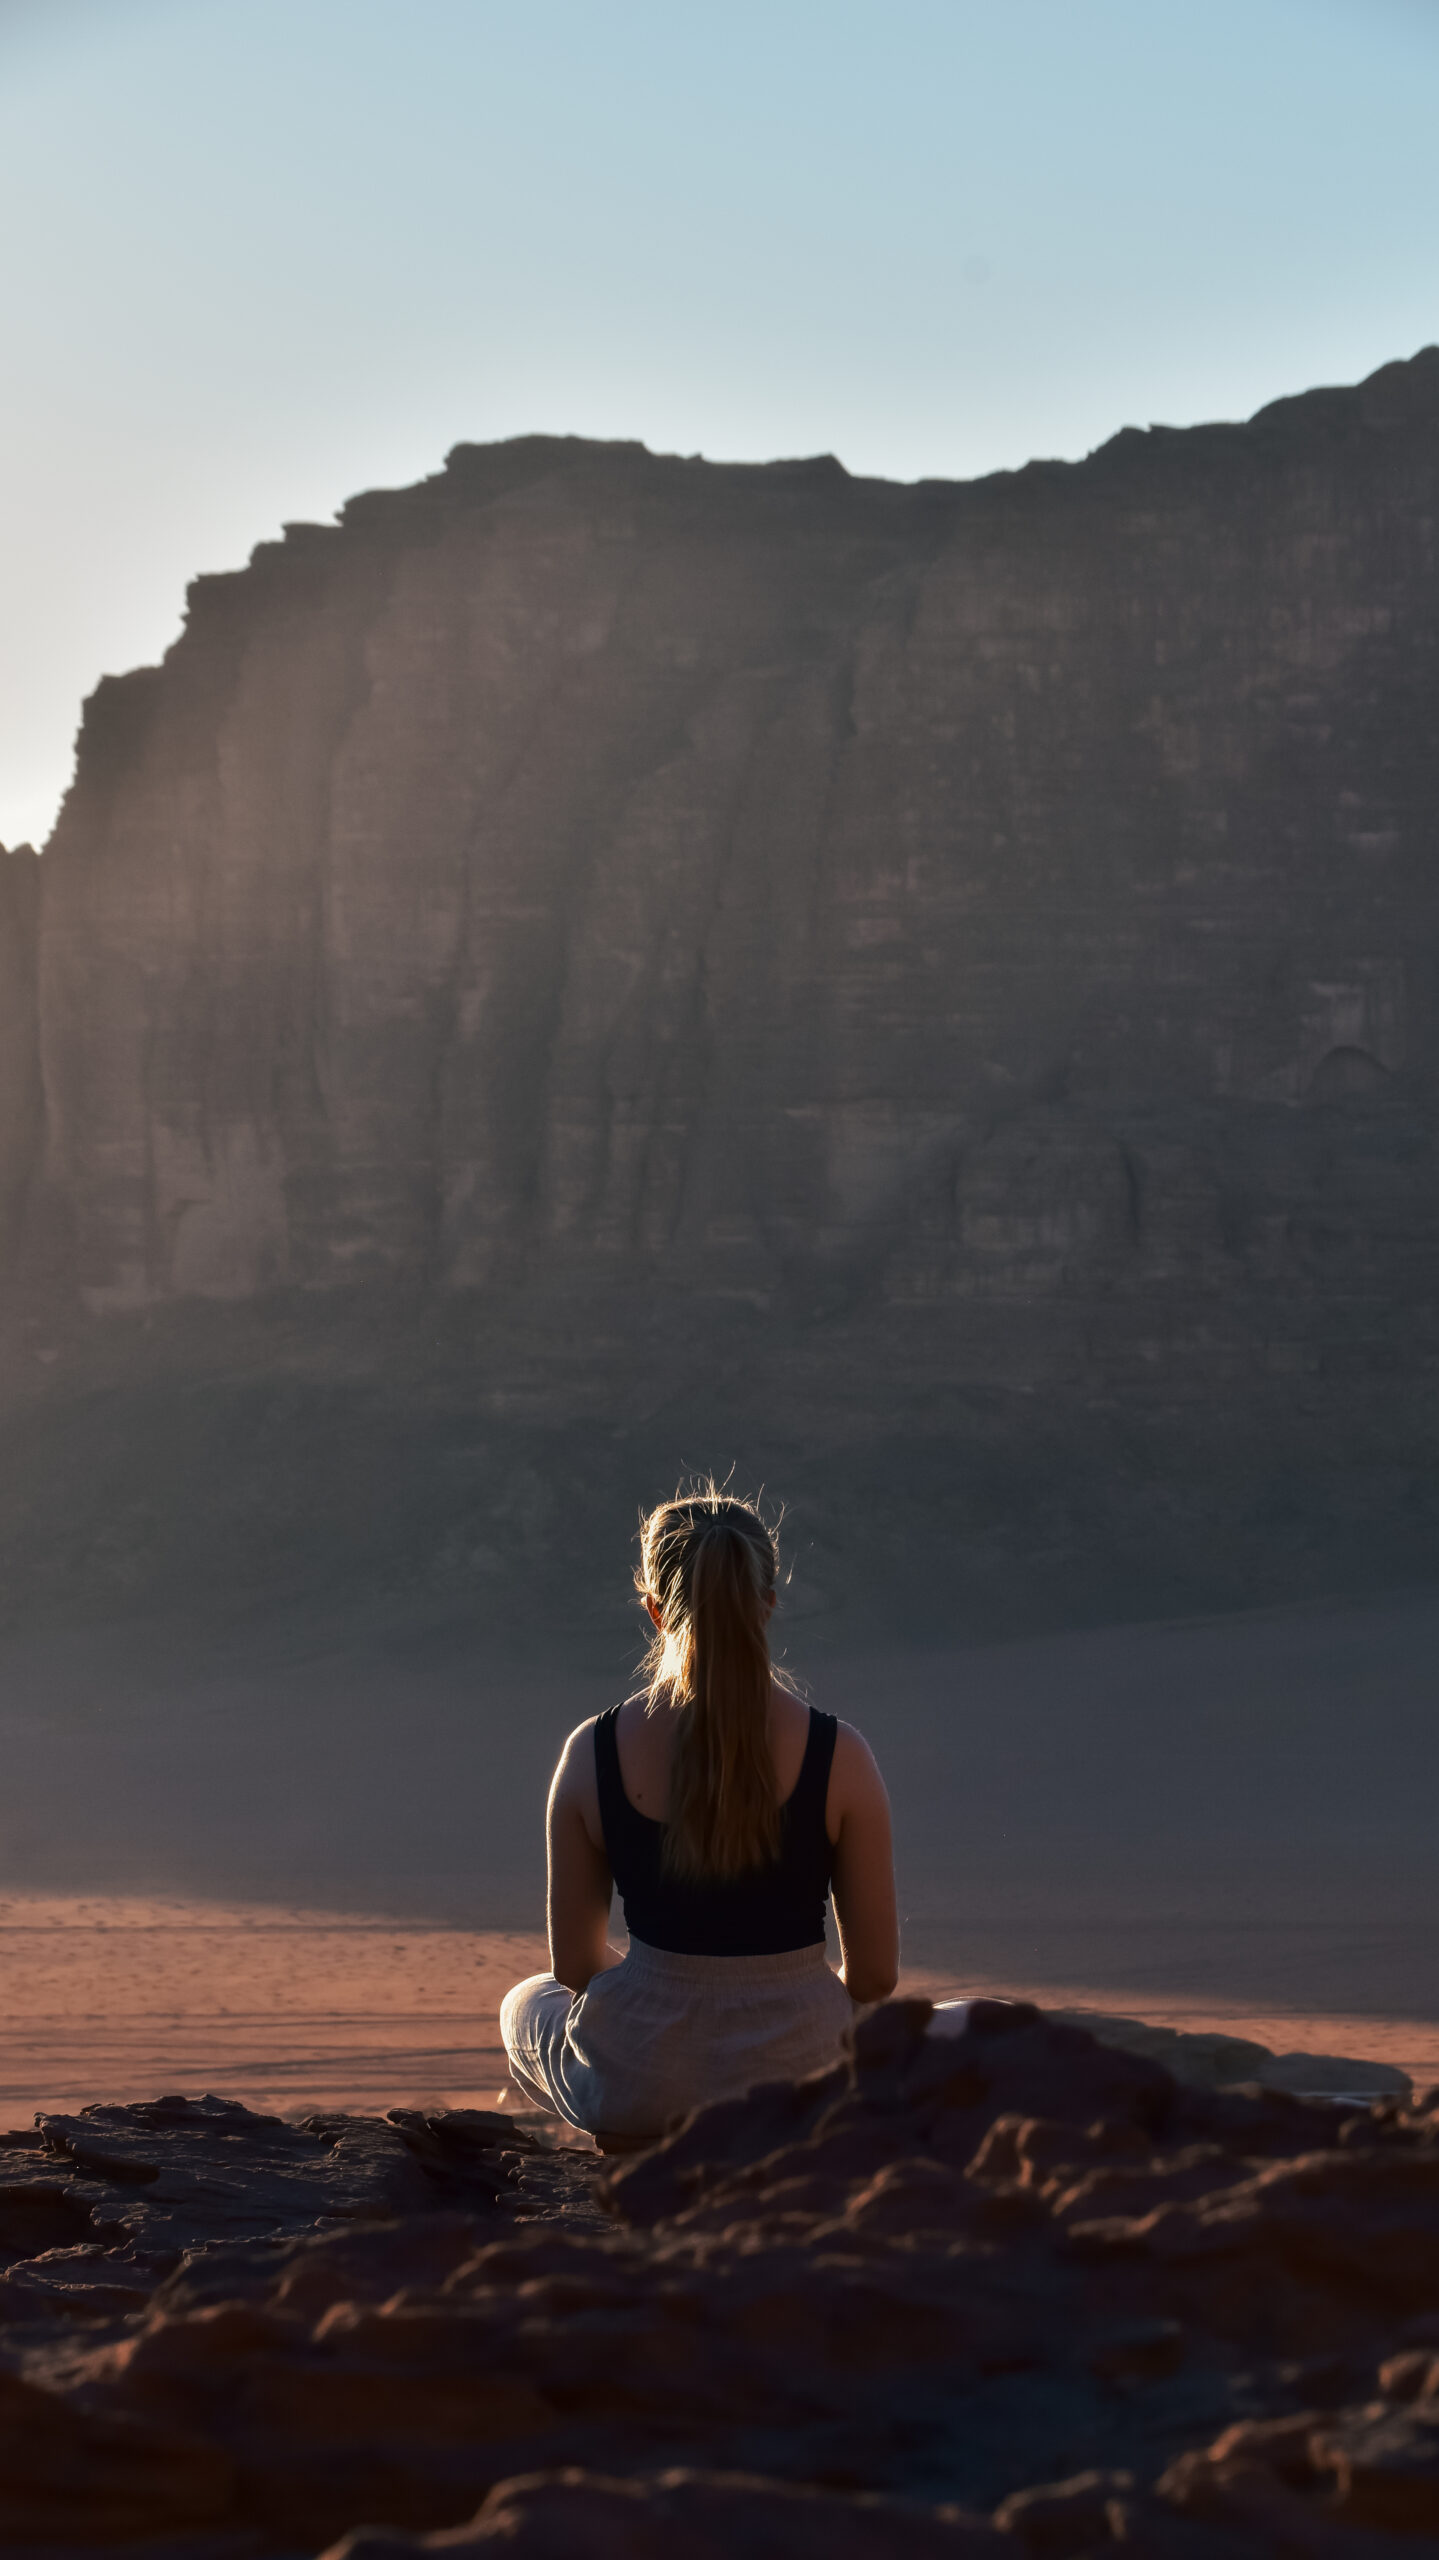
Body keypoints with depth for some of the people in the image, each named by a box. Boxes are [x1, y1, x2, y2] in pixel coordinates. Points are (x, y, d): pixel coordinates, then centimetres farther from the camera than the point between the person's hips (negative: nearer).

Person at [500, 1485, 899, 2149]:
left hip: (636, 2086, 1)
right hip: (799, 2078, -1)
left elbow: (576, 1963, 1)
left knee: (527, 2002, 36)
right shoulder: (840, 1758, -12)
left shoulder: (592, 1754, -9)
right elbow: (875, 1974, -4)